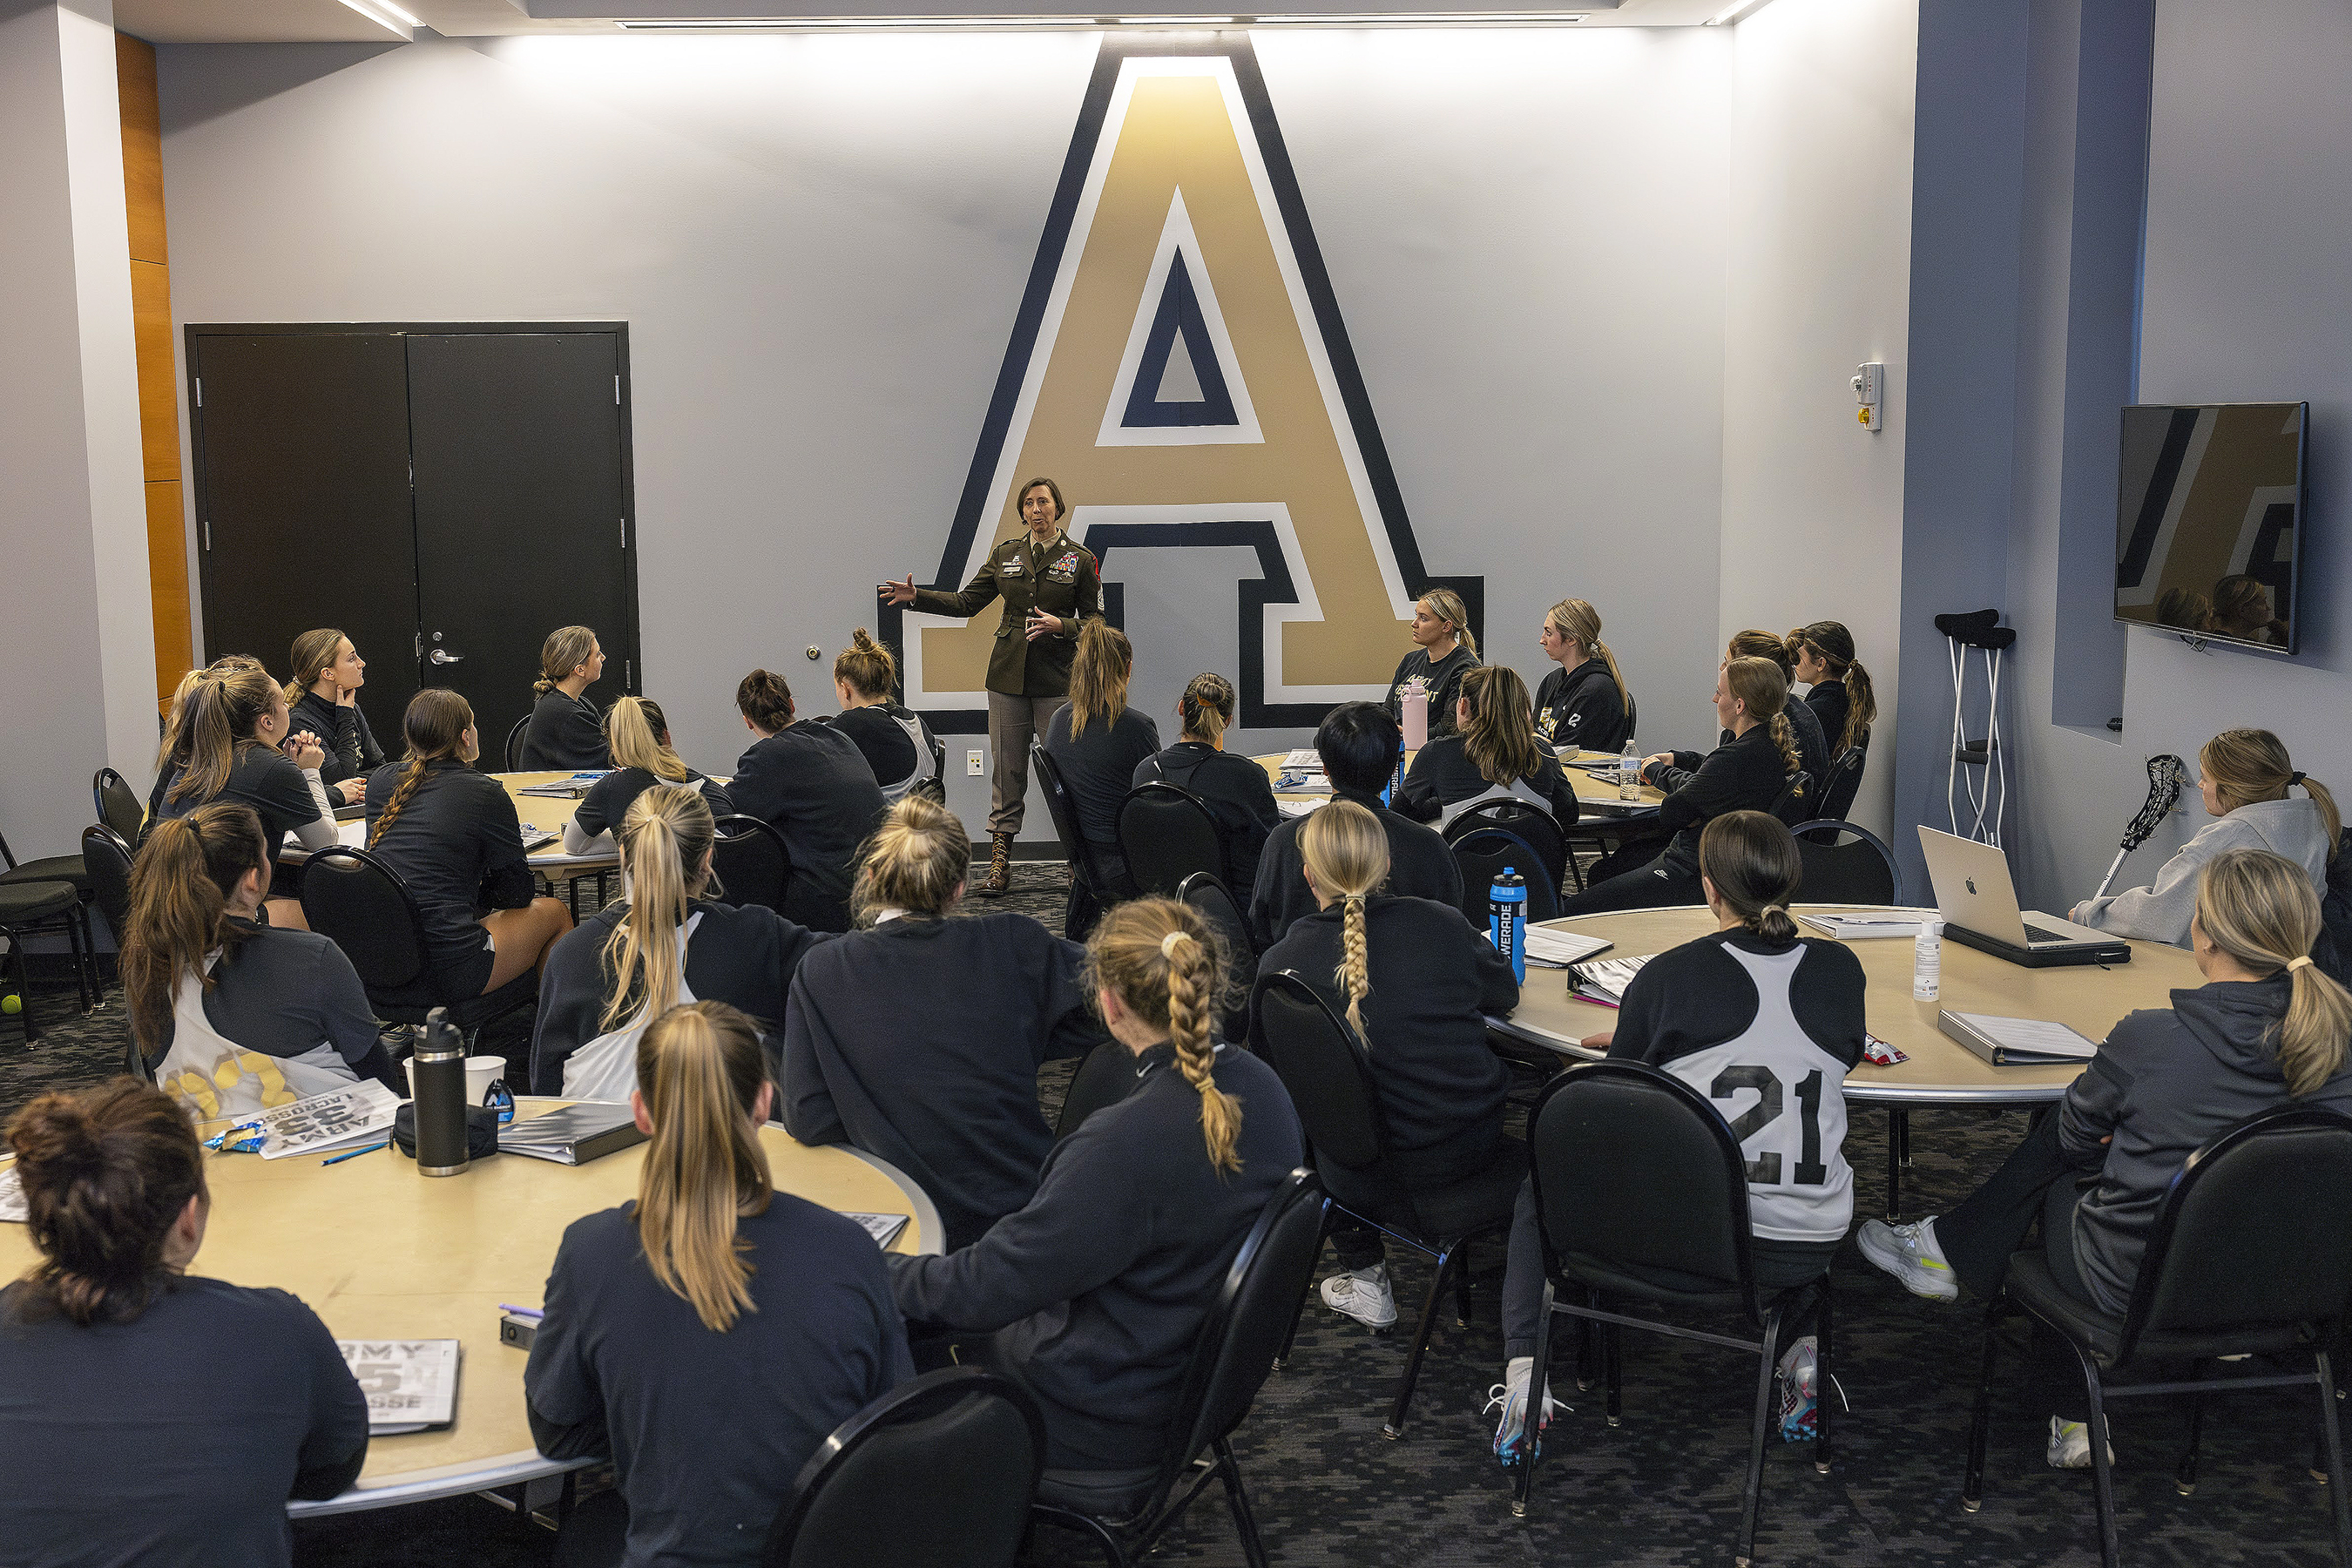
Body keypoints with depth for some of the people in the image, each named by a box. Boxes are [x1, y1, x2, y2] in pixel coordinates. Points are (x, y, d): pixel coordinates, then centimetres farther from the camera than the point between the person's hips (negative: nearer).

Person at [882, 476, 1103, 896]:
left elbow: (1095, 620, 2)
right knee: (1007, 770, 4)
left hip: (1057, 679, -3)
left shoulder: (1081, 560, 2)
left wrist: (1060, 625, -16)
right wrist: (917, 597, 0)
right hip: (1009, 675, 3)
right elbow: (967, 601, 11)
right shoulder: (1006, 554, 10)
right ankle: (999, 865, 8)